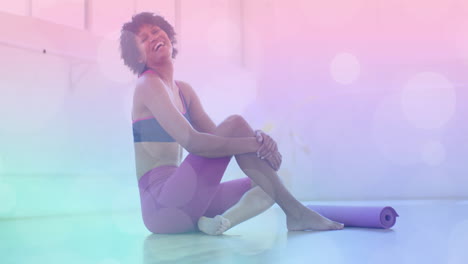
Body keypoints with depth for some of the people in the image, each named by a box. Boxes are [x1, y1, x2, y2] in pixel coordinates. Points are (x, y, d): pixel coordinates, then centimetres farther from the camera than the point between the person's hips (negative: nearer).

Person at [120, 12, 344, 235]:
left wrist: (257, 138, -12)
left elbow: (214, 136, 9)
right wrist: (254, 144, -20)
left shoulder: (183, 90, 18)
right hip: (160, 204, -8)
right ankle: (295, 212, -18)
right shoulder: (148, 84, -8)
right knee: (234, 124, -18)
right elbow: (191, 141, -21)